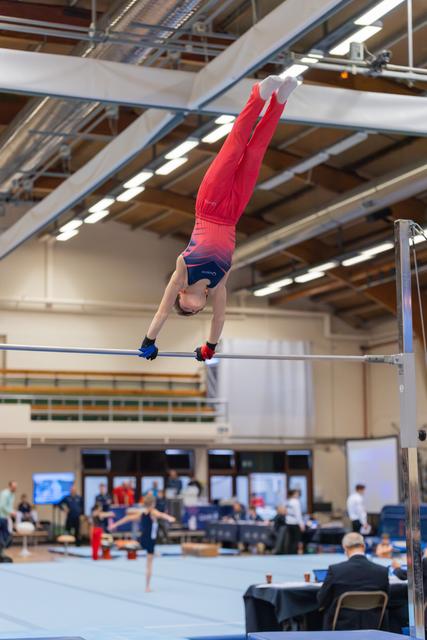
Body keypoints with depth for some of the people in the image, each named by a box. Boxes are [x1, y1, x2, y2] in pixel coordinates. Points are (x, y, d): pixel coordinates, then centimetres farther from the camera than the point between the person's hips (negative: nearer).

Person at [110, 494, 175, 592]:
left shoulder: (141, 513, 6)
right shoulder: (153, 512, -12)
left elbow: (128, 518, 12)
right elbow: (161, 515, -35)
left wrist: (115, 525, 22)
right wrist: (169, 518, -57)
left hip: (142, 540, 5)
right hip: (150, 541, -5)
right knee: (149, 564, 3)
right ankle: (147, 587, 7)